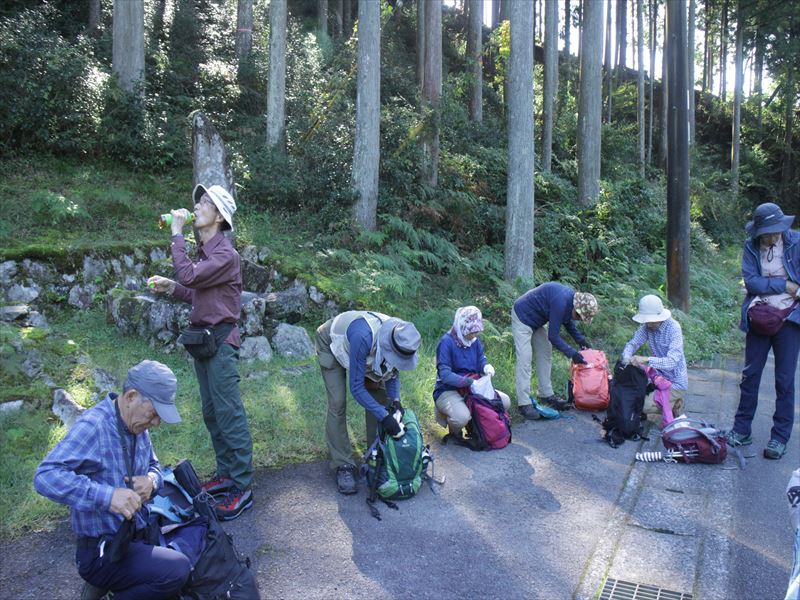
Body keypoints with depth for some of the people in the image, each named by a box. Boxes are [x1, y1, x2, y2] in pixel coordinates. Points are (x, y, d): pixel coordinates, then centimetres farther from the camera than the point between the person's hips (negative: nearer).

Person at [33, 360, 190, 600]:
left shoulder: (136, 424, 4)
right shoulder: (93, 426, -21)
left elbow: (153, 466, 16)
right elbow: (45, 476, -30)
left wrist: (151, 480, -8)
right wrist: (107, 496, -38)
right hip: (101, 551, -9)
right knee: (176, 571, -26)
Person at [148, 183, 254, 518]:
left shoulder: (225, 255, -14)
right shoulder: (204, 252, 14)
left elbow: (188, 276, -27)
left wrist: (176, 233, -18)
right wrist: (170, 288, 5)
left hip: (221, 340, -10)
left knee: (229, 414, -6)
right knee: (211, 413, 15)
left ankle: (241, 489, 1)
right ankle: (226, 475, 27)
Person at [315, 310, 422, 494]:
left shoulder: (400, 340, -27)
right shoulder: (363, 337, -46)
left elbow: (392, 372, -7)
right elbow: (356, 387, -38)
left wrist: (394, 400, -24)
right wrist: (384, 416, -39)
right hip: (332, 344, -5)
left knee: (379, 395, -4)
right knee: (337, 403, -14)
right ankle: (342, 465, -5)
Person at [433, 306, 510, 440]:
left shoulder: (474, 340, 3)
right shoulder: (446, 342, -18)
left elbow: (481, 359, 9)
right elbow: (445, 375, -23)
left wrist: (487, 367, -16)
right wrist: (468, 381, -35)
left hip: (472, 388, 7)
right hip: (447, 391, -7)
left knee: (505, 401, -6)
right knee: (461, 417, -36)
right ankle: (454, 430, 3)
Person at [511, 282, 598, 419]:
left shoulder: (572, 298, -6)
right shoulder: (561, 302, -33)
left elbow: (567, 320, 15)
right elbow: (553, 336, -27)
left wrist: (579, 339, 6)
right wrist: (572, 353, -23)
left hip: (537, 320, 10)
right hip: (522, 317, -10)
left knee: (545, 355, 12)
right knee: (524, 360, -13)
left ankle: (546, 394, 22)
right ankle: (524, 404, -12)